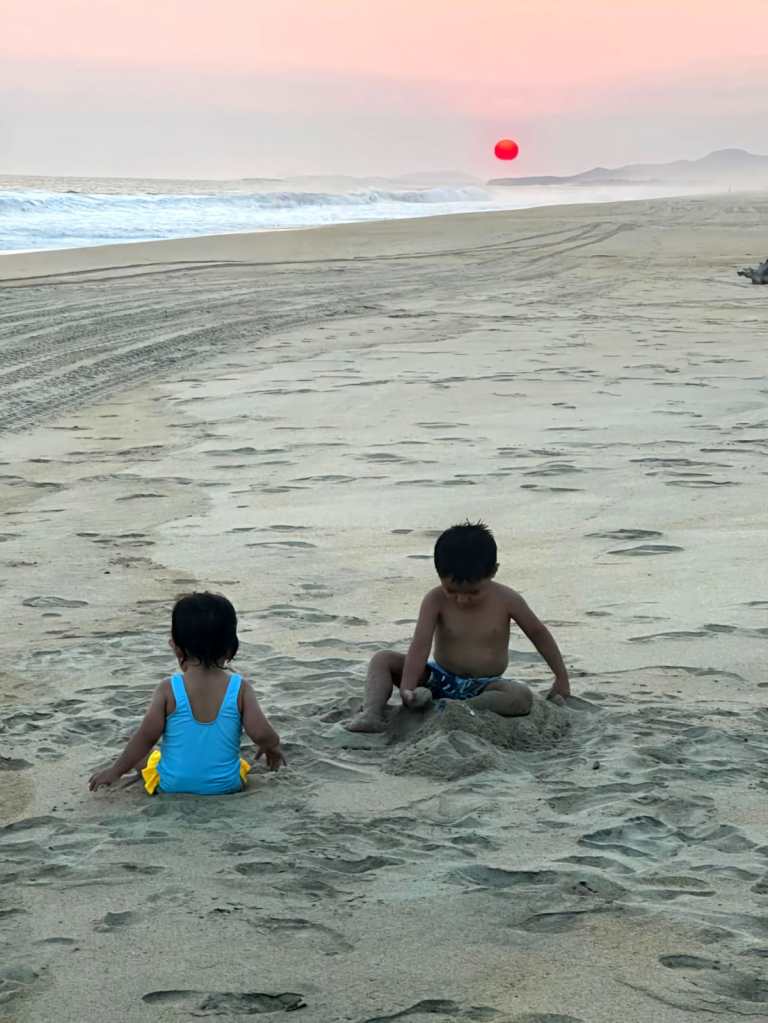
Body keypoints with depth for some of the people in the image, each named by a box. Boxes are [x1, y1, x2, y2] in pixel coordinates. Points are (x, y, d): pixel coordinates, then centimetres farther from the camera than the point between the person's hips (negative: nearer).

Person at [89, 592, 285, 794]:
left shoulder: (169, 690, -13)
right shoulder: (240, 688, -11)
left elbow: (146, 737, -13)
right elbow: (261, 734, -15)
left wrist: (115, 771, -1)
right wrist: (273, 747, 9)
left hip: (173, 784, -2)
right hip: (226, 784, 2)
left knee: (141, 757, 26)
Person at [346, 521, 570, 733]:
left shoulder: (506, 600, -12)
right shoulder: (436, 600, -13)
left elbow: (538, 632, 2)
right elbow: (420, 645, -22)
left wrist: (562, 678, 5)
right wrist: (406, 688, -35)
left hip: (483, 686, -1)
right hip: (440, 679, 1)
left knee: (523, 697, -33)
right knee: (383, 659, -15)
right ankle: (372, 714, -36)